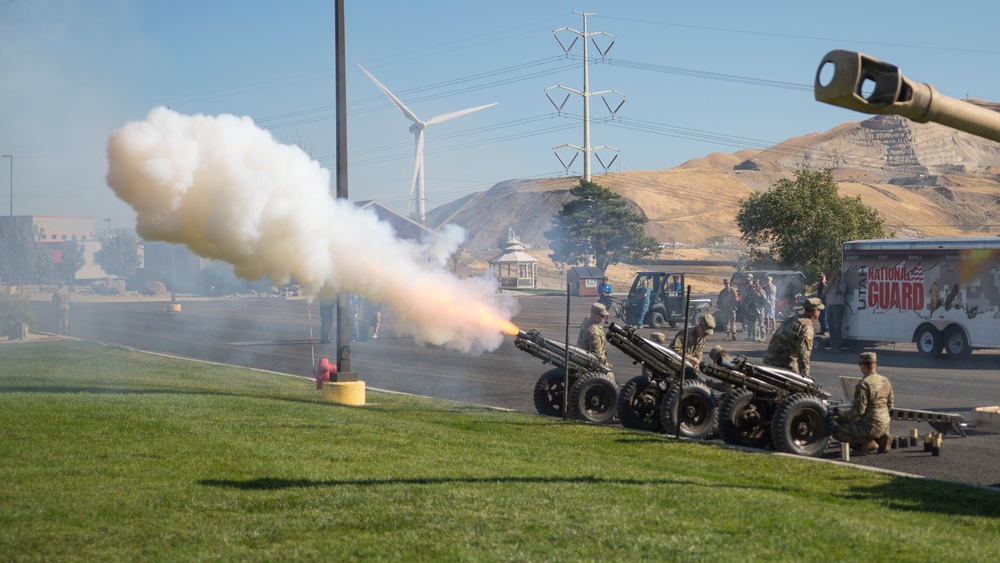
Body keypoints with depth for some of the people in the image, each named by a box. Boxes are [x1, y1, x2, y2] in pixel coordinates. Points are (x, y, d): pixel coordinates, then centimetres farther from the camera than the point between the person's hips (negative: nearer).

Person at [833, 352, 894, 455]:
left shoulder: (863, 384, -19)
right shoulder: (886, 381, 6)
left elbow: (859, 410, -20)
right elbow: (890, 405, 15)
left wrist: (845, 417, -3)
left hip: (871, 426, -8)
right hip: (885, 425, 8)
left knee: (837, 431, -1)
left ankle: (868, 443, -8)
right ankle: (880, 439, 14)